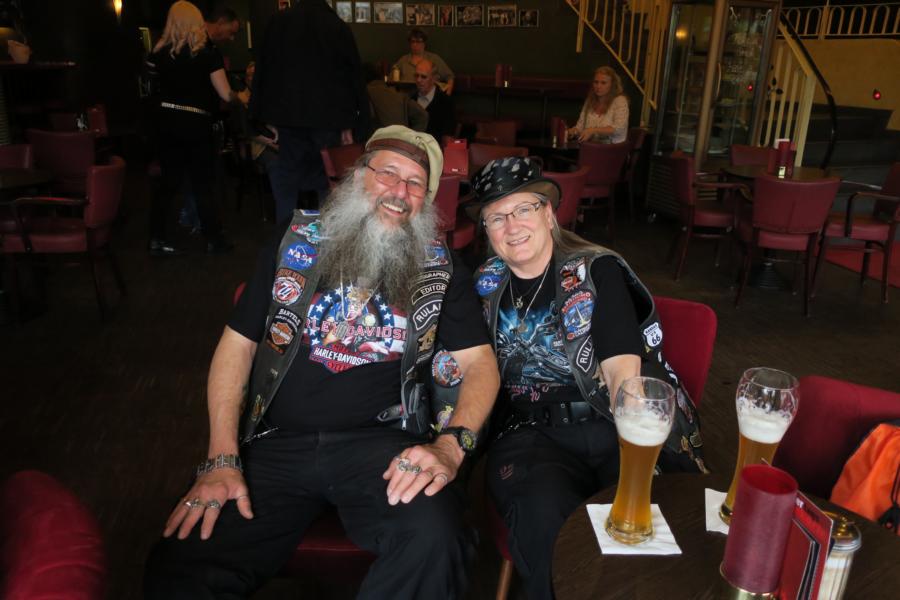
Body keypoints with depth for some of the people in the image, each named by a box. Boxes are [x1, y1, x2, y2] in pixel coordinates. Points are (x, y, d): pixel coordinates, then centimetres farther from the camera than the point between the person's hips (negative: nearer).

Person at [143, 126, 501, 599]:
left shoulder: (440, 269, 9)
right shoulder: (297, 244, 10)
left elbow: (480, 363, 4)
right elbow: (237, 345, 9)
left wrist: (451, 445, -16)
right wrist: (222, 458, -3)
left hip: (382, 444, 0)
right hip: (276, 445, 1)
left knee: (432, 538, -31)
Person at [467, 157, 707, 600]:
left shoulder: (598, 271, 2)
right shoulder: (486, 284, 15)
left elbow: (622, 368, -9)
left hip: (614, 423, -1)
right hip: (532, 432, 1)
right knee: (543, 518, -32)